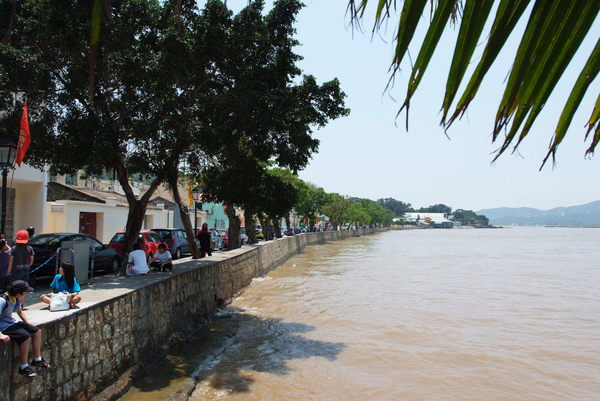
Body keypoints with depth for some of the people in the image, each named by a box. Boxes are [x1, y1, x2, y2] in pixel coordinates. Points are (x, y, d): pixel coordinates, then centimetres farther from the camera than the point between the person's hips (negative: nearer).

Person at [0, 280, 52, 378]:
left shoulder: (17, 299, 3)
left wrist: (28, 324, 12)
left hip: (12, 322, 9)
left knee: (37, 332, 2)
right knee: (26, 336, -27)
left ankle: (37, 360, 16)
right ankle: (24, 367, -15)